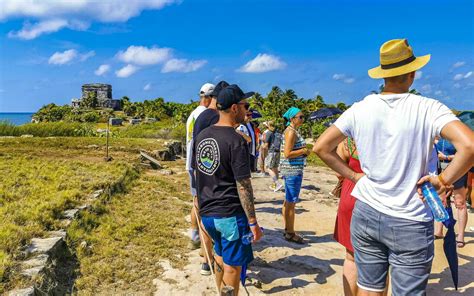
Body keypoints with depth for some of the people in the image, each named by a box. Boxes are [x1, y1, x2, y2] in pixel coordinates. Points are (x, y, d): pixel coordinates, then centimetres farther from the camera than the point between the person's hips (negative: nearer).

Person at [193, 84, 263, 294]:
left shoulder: (202, 135, 6)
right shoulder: (235, 140, -17)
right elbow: (243, 185, -18)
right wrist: (253, 222, -12)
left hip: (207, 213, 8)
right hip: (230, 214, -7)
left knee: (220, 257, 25)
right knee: (232, 266, 7)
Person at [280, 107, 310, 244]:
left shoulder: (293, 130, 15)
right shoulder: (291, 132, -15)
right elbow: (287, 153, -22)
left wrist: (304, 152, 10)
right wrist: (304, 151, -12)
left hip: (291, 170, 11)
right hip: (293, 170, -11)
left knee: (288, 201, 16)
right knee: (291, 202, -2)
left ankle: (288, 229, 26)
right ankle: (290, 233, 6)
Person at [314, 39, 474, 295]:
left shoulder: (359, 109, -1)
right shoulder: (427, 108, -10)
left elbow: (321, 147, 1)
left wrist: (353, 176, 7)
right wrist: (443, 181, -9)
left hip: (366, 214, 3)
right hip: (410, 223, -3)